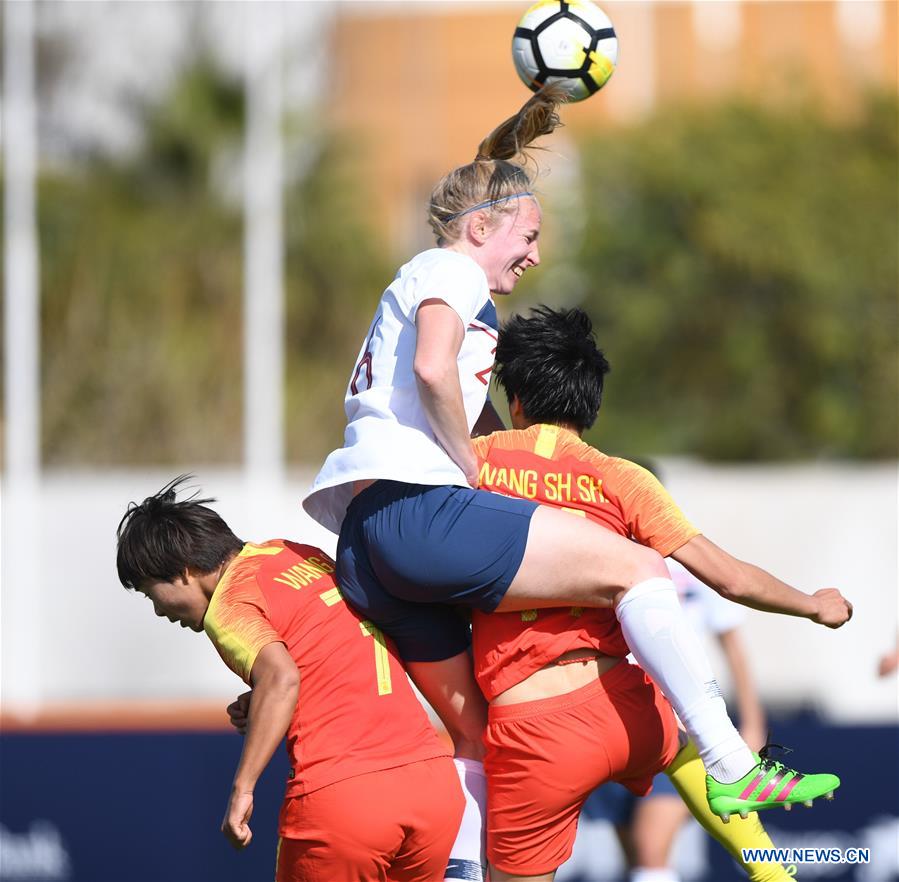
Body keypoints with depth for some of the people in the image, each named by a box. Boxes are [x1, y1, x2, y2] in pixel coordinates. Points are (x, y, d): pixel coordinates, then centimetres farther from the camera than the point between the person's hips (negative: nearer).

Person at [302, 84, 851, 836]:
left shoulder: (415, 286, 33)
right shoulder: (451, 271, 3)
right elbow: (432, 368, -17)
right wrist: (472, 470, -7)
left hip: (364, 549, 11)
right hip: (414, 510, -11)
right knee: (636, 568, -10)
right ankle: (731, 771, -16)